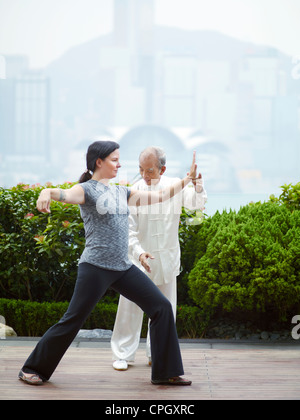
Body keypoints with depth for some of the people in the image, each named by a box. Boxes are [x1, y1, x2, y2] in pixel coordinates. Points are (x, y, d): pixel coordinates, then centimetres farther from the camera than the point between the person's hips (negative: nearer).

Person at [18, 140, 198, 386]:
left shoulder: (122, 193, 16)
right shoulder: (87, 190, -4)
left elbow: (160, 196, 19)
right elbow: (67, 195, -26)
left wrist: (188, 179, 15)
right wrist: (47, 193, -49)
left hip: (123, 268, 7)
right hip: (96, 267, -7)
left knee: (162, 307, 0)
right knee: (72, 321, -4)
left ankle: (165, 372, 7)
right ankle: (33, 369, 12)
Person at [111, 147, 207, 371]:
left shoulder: (175, 187, -3)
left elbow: (197, 204, 1)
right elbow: (128, 229, -10)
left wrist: (198, 184, -19)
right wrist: (138, 252, -23)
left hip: (167, 259, 3)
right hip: (139, 259, -3)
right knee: (131, 308, -2)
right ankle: (123, 355, 9)